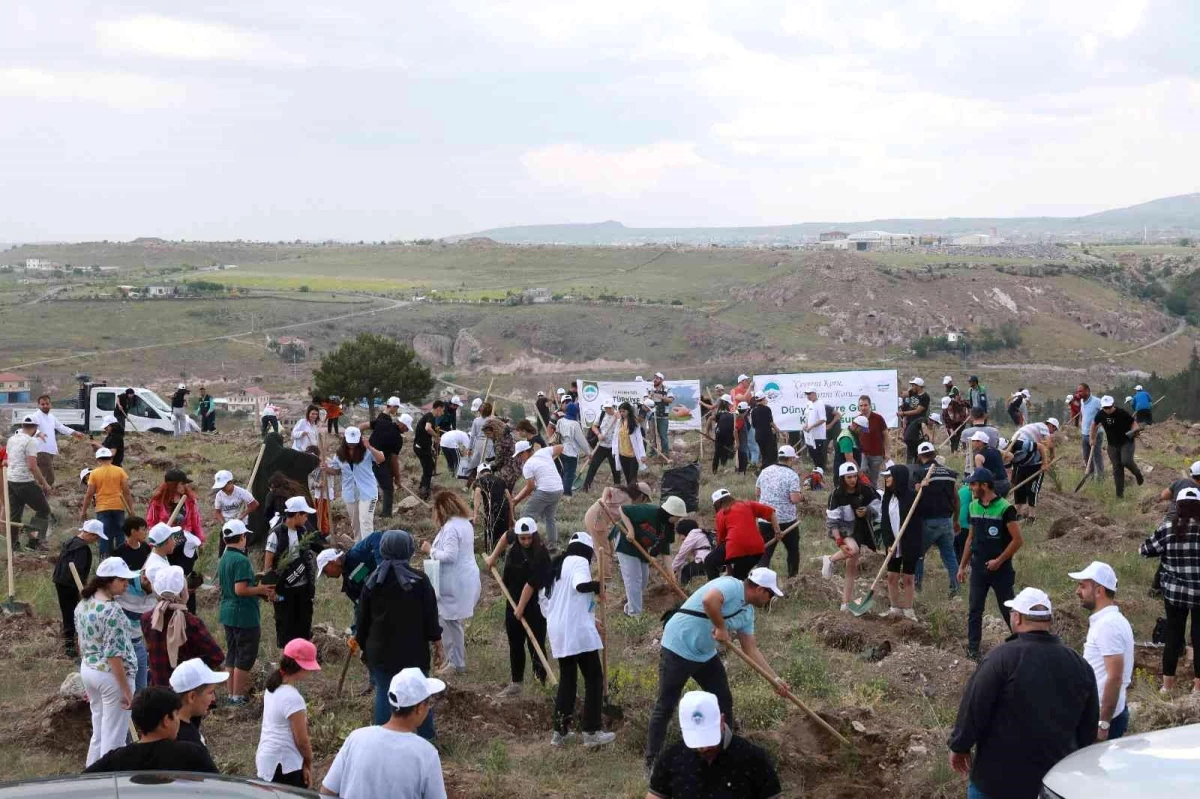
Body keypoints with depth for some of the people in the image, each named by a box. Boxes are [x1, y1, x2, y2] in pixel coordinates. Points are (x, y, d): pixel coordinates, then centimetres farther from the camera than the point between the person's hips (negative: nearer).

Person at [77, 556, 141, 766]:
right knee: (113, 738, 2)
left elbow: (81, 645, 13)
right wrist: (126, 689, -17)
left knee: (98, 733, 20)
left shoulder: (82, 605, 5)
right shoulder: (112, 611, -22)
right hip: (111, 676, -9)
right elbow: (114, 655, -23)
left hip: (88, 671, 9)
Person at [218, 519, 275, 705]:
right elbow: (240, 590, -26)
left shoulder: (223, 560, 9)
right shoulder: (241, 560, -20)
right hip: (244, 615, -9)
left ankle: (232, 694, 23)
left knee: (232, 655, 16)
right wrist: (261, 590, -11)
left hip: (228, 613, 9)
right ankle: (238, 697, 3)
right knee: (245, 657, 0)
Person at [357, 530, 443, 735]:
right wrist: (437, 646, 3)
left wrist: (363, 646, 18)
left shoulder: (372, 582, -2)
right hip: (414, 651, -1)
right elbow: (431, 617, -6)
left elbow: (363, 620, 5)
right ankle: (426, 736, 24)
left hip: (381, 651, 1)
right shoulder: (420, 580, -8)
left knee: (384, 694, 9)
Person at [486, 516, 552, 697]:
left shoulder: (540, 555, -24)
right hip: (513, 601, 7)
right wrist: (493, 556, 19)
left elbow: (531, 584, -25)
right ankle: (515, 684, 23)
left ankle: (542, 681, -1)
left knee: (535, 645, -7)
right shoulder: (515, 541, -4)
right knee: (515, 644, 13)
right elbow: (506, 536, 22)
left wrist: (521, 608, -22)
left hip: (534, 605, -7)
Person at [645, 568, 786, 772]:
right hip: (678, 648, -9)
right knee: (665, 707, -3)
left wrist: (775, 679, 10)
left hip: (706, 655, 9)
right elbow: (709, 600, -41)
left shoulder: (747, 612, 9)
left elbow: (752, 650, 13)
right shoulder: (731, 585, -19)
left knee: (724, 701, 12)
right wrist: (721, 628, -26)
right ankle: (652, 763, 3)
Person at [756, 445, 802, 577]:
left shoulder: (765, 471, 4)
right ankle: (793, 576, 25)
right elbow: (794, 499, -19)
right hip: (786, 520, -4)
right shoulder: (792, 475, -13)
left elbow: (756, 493, 11)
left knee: (765, 552, 5)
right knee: (793, 550, 17)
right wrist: (801, 497, 2)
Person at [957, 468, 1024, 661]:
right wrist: (962, 565, 14)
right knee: (974, 610, 6)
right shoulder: (973, 507, 6)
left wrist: (999, 560, -14)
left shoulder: (1005, 508, -14)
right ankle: (972, 649, 13)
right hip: (978, 568, 5)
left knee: (1008, 609, 3)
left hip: (1000, 569, -5)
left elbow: (1017, 540, -14)